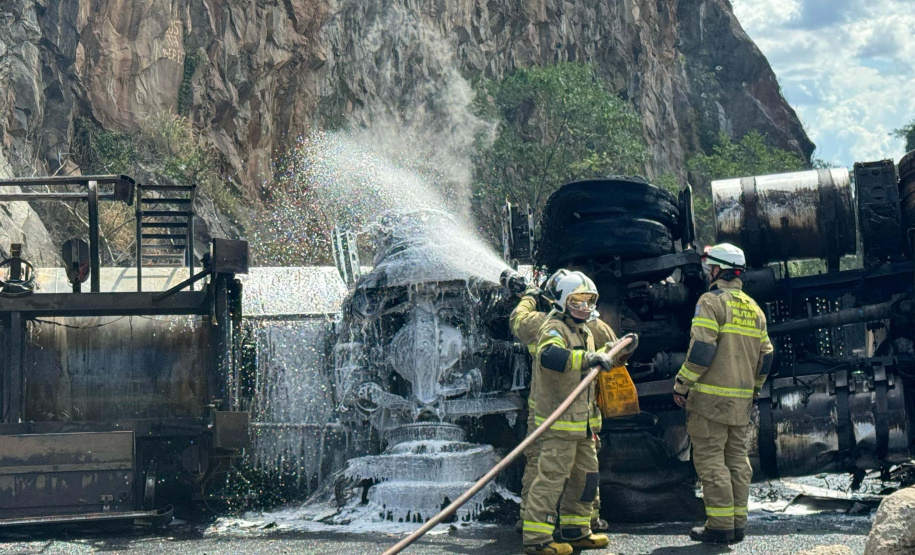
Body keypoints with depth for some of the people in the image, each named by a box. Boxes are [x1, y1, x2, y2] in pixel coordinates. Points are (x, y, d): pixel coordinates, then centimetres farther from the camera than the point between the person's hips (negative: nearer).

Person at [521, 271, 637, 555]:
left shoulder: (585, 332, 19)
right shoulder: (554, 328, -13)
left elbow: (601, 364, 36)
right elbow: (549, 356, -36)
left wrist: (622, 352, 20)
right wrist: (589, 358, -44)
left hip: (582, 422, 10)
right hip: (557, 420, -10)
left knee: (585, 475, 16)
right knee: (551, 476, -11)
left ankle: (575, 531, 28)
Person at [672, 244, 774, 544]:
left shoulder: (711, 301, -9)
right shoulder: (753, 308, 14)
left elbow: (701, 349, -18)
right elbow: (765, 356, 16)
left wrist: (681, 385, -10)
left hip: (711, 396, -7)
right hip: (742, 400, 7)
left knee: (710, 459, -4)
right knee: (737, 459, 12)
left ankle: (720, 525, -5)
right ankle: (738, 523, 15)